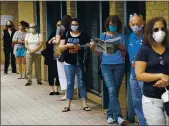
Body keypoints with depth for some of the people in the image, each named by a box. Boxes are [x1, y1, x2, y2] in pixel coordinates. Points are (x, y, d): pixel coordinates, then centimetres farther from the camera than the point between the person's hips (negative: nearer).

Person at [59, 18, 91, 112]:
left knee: (81, 82, 3)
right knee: (70, 83, 5)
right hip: (69, 63, 2)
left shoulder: (84, 36, 1)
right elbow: (60, 47, 0)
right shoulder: (66, 35, 6)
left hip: (80, 63, -1)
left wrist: (80, 46, -17)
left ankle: (84, 104, 8)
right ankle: (68, 105, 9)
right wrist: (68, 45, -16)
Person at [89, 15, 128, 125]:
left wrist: (122, 49, -18)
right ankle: (118, 116, -17)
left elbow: (124, 55, 2)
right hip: (106, 66, 0)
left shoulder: (121, 36, 6)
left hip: (119, 66, 1)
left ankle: (110, 115, 15)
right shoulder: (103, 36, 9)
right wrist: (94, 49, -8)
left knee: (115, 91, 4)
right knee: (112, 91, -13)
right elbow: (100, 54, 11)